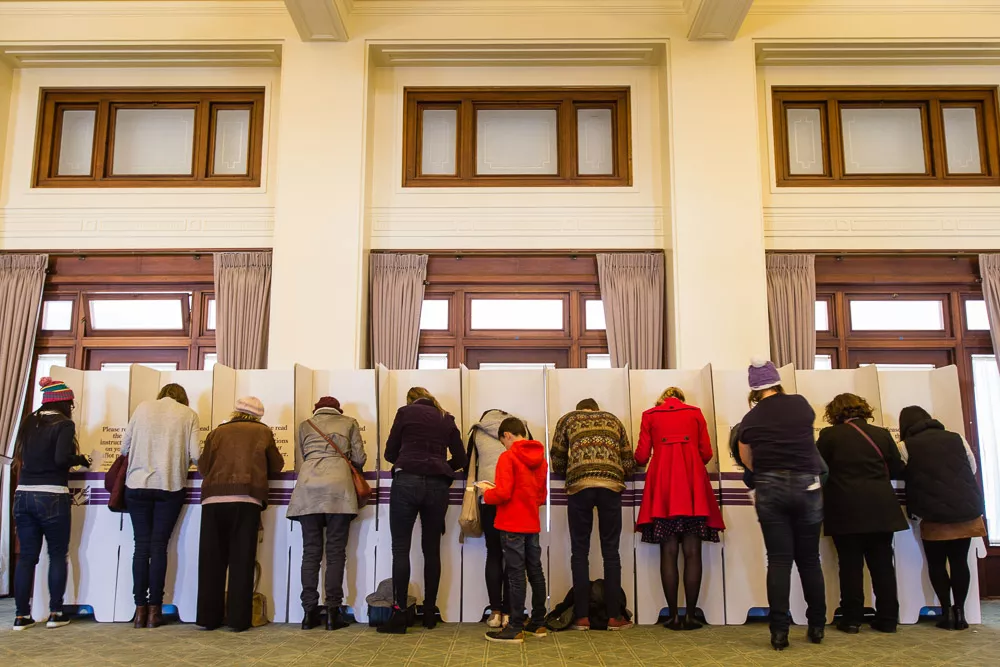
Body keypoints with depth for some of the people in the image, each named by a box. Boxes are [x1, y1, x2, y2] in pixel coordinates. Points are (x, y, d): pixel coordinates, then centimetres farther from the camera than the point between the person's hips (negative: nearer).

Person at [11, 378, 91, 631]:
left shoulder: (29, 423, 12)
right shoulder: (64, 424, -8)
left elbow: (23, 456, 16)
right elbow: (61, 458, -20)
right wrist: (80, 460, 0)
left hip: (24, 494, 6)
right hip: (51, 496, -6)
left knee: (27, 555, 9)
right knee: (58, 555, 7)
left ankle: (21, 615, 9)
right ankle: (55, 613, 8)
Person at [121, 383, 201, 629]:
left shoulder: (143, 408, 8)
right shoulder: (189, 414, 4)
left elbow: (124, 446, 9)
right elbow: (195, 454, -3)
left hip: (138, 484, 1)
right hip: (170, 486, -1)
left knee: (141, 545, 6)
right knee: (159, 545, 4)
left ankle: (140, 608, 5)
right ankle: (154, 609, 3)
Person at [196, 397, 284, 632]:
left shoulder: (217, 432, 15)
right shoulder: (263, 432, 12)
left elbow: (203, 467, 13)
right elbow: (277, 466, 18)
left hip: (214, 498, 1)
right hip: (246, 499, -1)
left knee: (212, 560, 6)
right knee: (242, 560, 1)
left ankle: (209, 618, 8)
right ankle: (238, 619, 0)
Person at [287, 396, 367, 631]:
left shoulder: (305, 425, 24)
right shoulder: (349, 423, 19)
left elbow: (302, 457, 20)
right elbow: (359, 459, 12)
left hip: (308, 486, 2)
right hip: (338, 485, -2)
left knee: (311, 550, 3)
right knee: (336, 550, -1)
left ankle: (309, 612, 0)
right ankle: (333, 611, -5)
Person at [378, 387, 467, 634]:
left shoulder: (405, 412, 9)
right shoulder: (446, 420, 16)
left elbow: (390, 453, 10)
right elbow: (460, 460, 14)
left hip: (407, 482, -3)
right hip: (437, 487, 3)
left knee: (401, 549, -1)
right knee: (432, 550, 10)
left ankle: (399, 614, -5)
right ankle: (430, 612, 15)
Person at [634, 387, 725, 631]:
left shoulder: (650, 415, 12)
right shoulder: (695, 413, 14)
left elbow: (641, 457, 6)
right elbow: (706, 453, 9)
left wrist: (639, 458, 30)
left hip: (663, 485, 0)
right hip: (692, 485, 0)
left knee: (668, 552, 1)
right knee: (692, 552, 1)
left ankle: (673, 616, 0)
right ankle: (690, 616, -1)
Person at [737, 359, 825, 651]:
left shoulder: (749, 420, 2)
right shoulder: (801, 404, 4)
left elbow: (747, 461, 10)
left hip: (770, 490, -1)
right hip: (806, 486, 1)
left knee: (779, 560, 1)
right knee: (809, 559, 12)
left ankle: (779, 632, -2)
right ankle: (817, 627, 20)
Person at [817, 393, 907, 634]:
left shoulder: (829, 435, -4)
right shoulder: (882, 434, 5)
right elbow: (898, 470, 10)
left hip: (846, 511, -3)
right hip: (880, 510, 3)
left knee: (850, 565, 4)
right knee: (882, 564, 9)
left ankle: (851, 619, 6)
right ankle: (887, 619, 13)